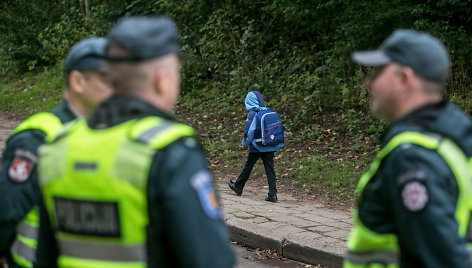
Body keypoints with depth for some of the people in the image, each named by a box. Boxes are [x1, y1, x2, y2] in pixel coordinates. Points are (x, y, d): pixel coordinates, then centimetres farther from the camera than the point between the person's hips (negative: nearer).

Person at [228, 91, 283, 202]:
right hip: (270, 147, 4)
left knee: (248, 167, 12)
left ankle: (238, 187, 29)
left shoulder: (252, 114, -12)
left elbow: (249, 131, -14)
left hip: (256, 147, -4)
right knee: (269, 169, 2)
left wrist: (245, 143, 1)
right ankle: (272, 194, -6)